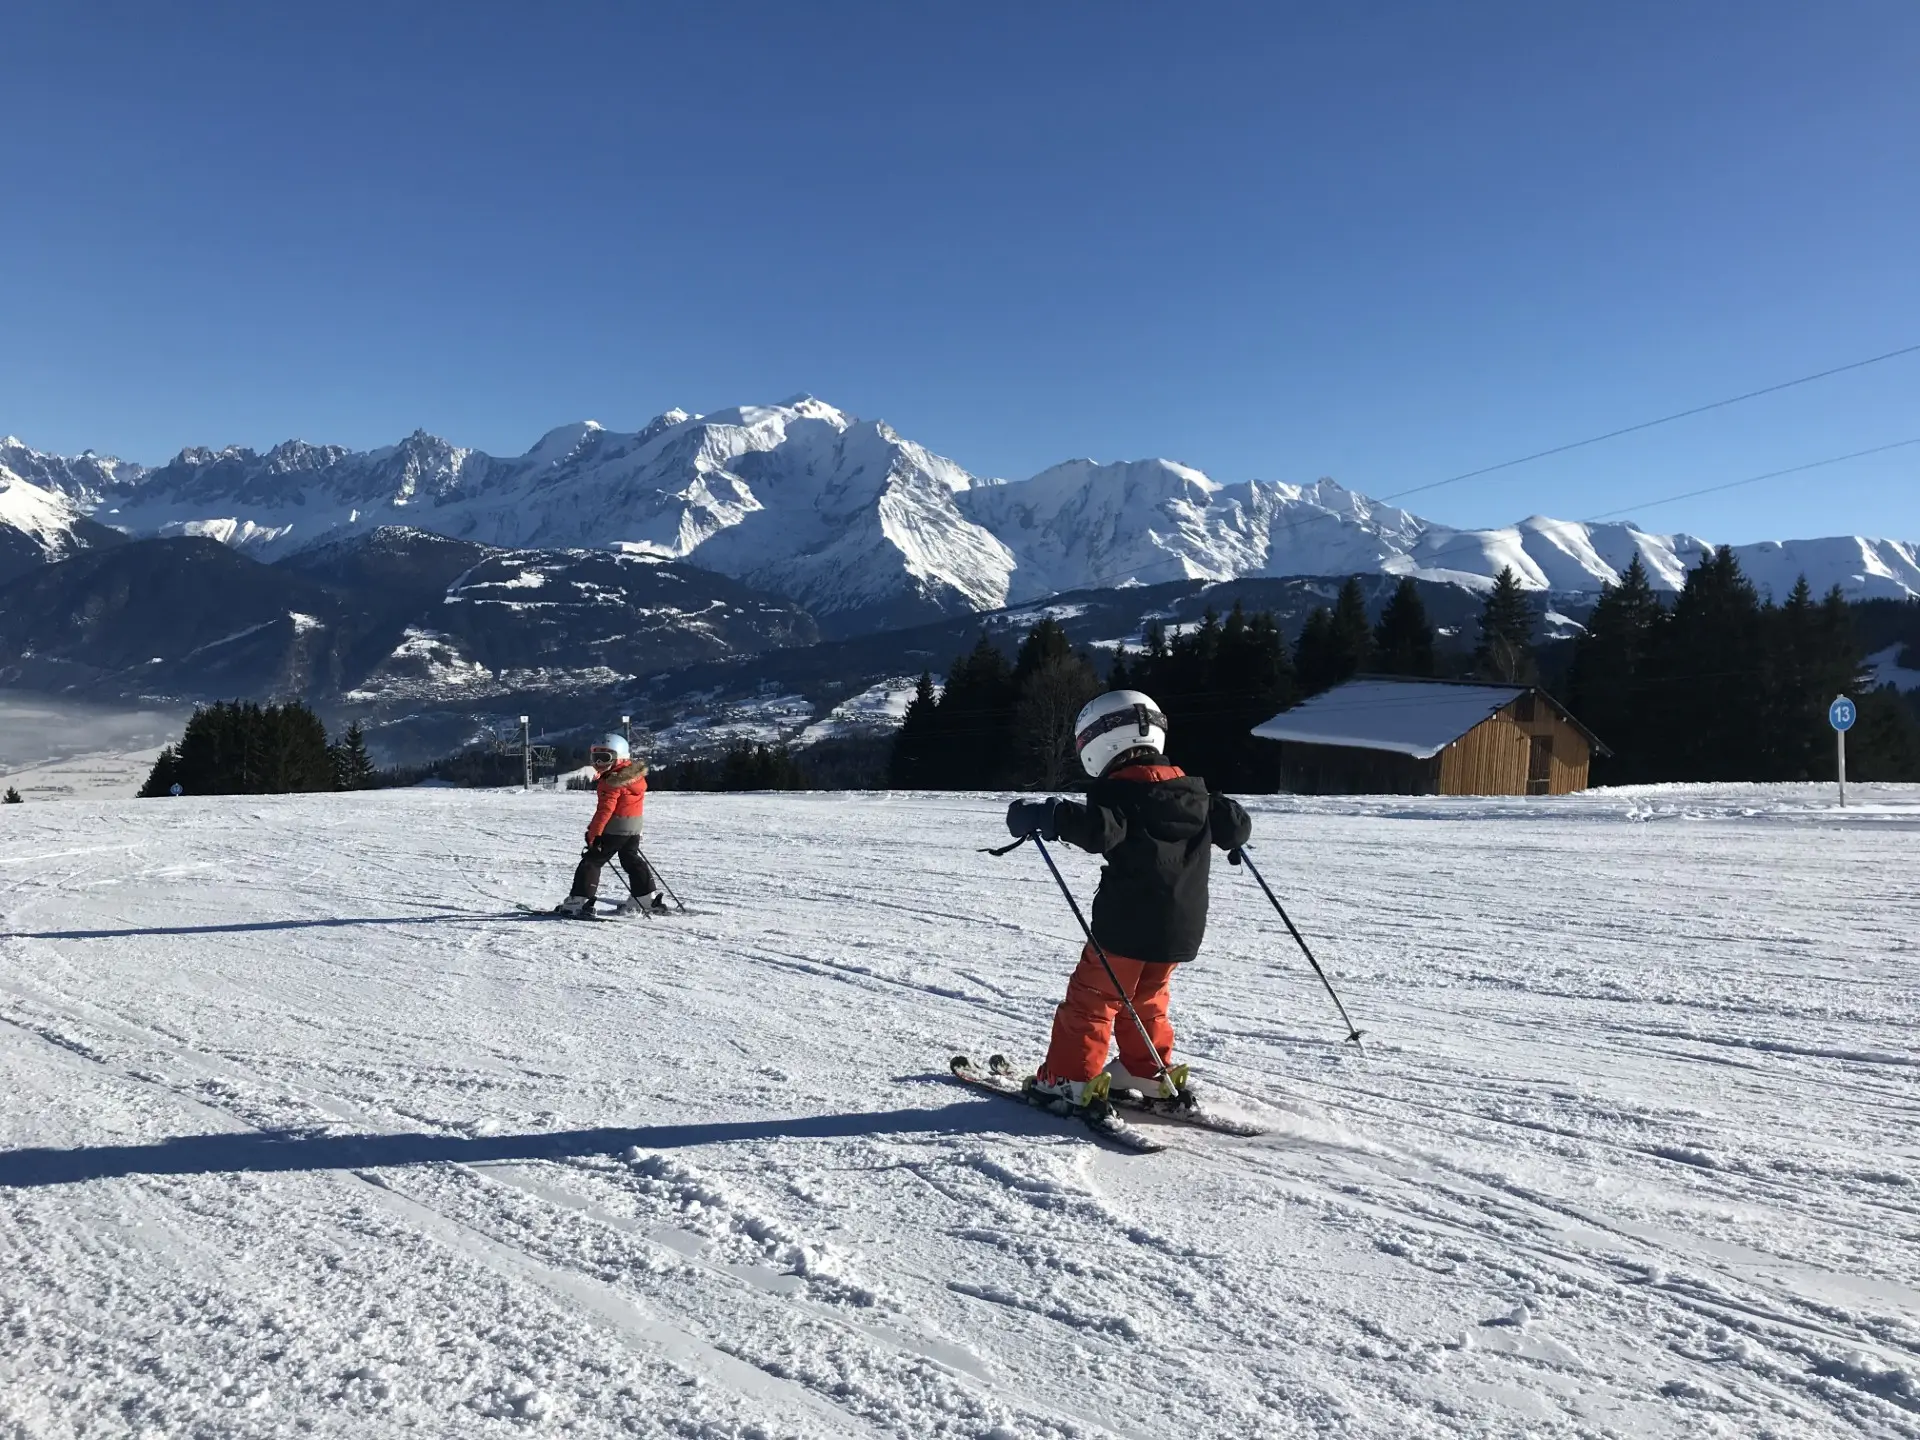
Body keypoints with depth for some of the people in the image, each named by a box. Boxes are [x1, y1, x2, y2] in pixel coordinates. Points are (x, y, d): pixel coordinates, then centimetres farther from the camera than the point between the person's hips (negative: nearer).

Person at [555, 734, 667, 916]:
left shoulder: (612, 781, -19)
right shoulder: (636, 775, 9)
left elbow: (605, 809, -24)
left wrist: (593, 833, -21)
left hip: (614, 828, -9)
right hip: (634, 828, 9)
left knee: (591, 862, -2)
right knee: (632, 860, 21)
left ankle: (578, 901, -5)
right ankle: (647, 898, 21)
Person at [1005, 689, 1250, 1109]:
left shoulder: (1121, 791, -13)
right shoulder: (1193, 790, 10)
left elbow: (1101, 829, -32)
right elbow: (1236, 827, 15)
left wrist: (1045, 816, -29)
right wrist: (1227, 824, 37)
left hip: (1127, 924, -7)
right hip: (1184, 927, 7)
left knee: (1091, 997, 2)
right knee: (1146, 1000, 24)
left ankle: (1071, 1078, 2)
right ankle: (1149, 1072, 27)